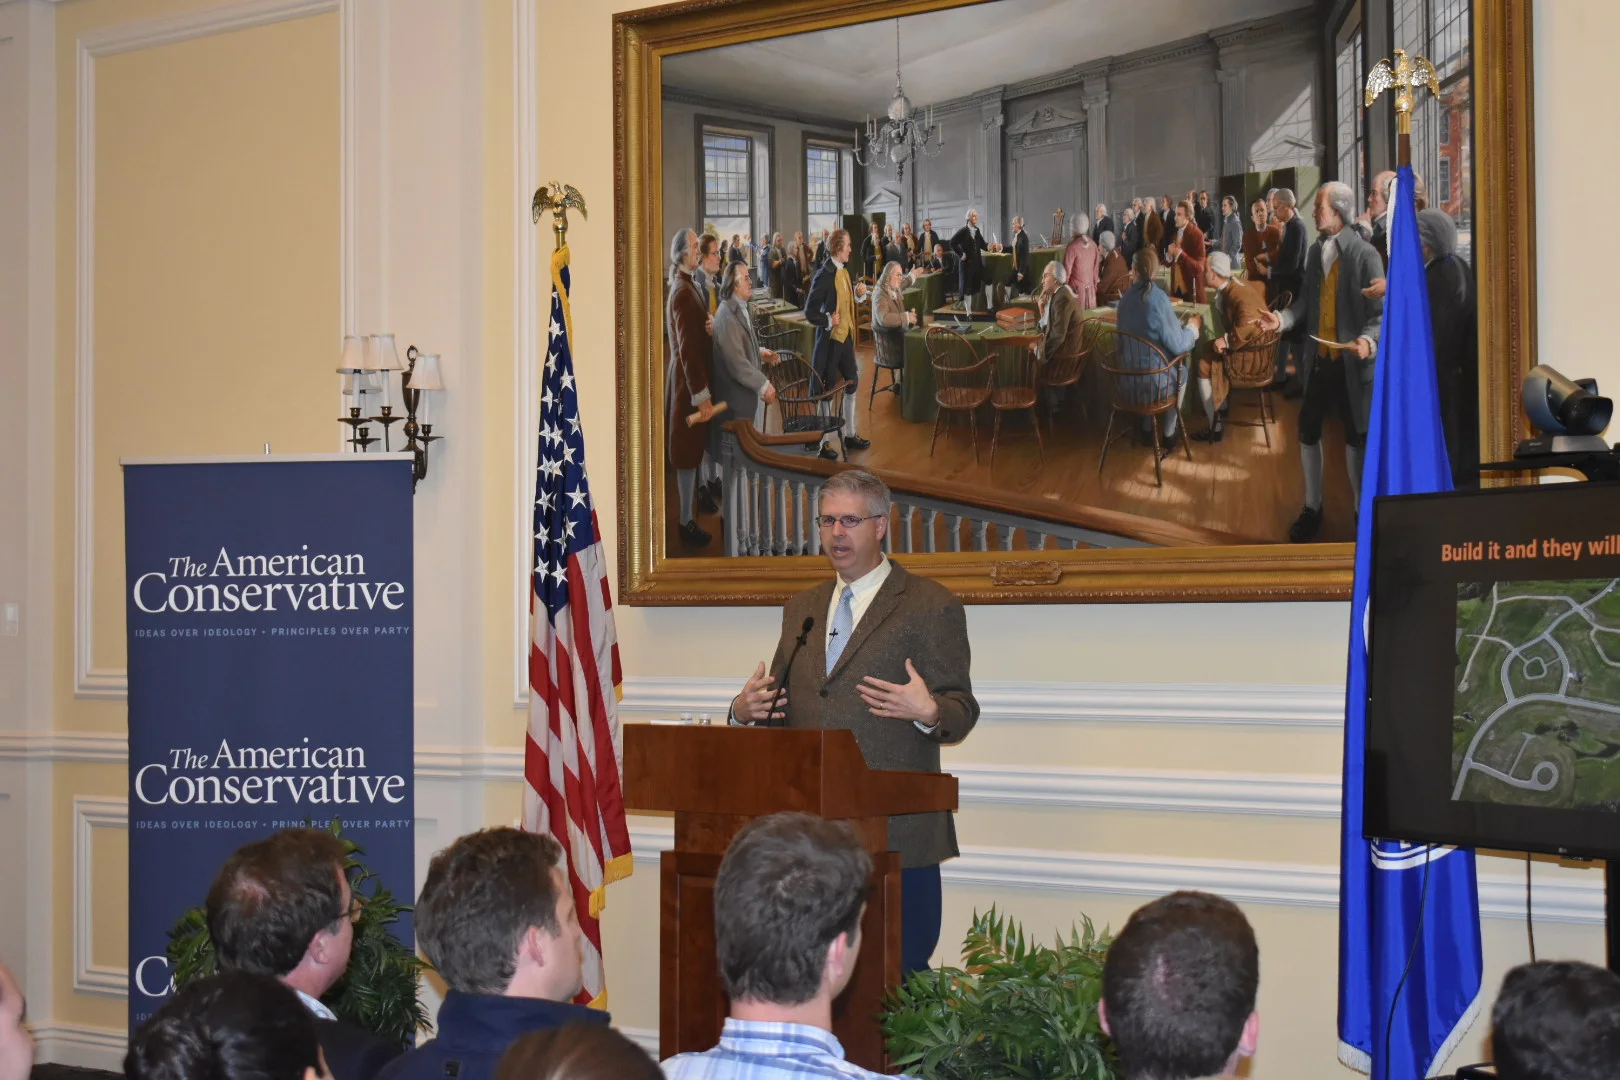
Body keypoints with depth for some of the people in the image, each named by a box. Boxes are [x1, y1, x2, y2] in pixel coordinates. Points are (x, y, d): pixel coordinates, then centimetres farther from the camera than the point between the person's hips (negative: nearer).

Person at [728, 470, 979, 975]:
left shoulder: (930, 606, 2)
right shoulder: (801, 609, 19)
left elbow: (961, 710, -2)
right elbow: (783, 711, 23)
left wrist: (928, 712, -24)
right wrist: (746, 710, 2)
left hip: (897, 831, -5)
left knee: (900, 971, -6)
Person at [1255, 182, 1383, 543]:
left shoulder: (1365, 255, -14)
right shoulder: (1316, 249, 5)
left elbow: (1380, 312, -15)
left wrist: (1369, 340, -32)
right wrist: (1282, 319, -5)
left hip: (1350, 361, -5)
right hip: (1319, 358, 5)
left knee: (1355, 433, 7)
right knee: (1307, 429, 8)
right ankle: (1312, 508, 24)